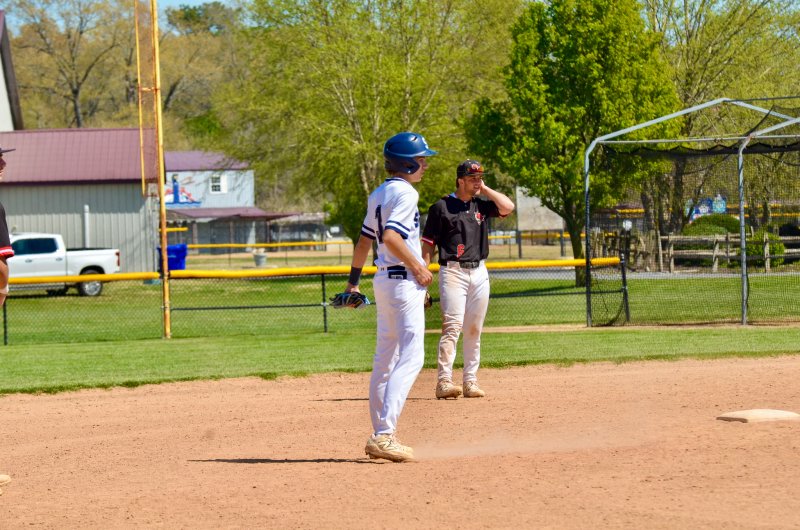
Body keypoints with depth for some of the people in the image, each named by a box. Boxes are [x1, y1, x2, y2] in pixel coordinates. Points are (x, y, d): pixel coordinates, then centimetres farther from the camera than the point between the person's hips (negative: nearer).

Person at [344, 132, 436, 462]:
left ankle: (380, 438, 17)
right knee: (411, 358, -13)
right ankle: (384, 435, -22)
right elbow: (392, 236, -25)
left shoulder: (378, 195, 14)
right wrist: (418, 267, -16)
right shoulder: (405, 193, -13)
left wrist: (353, 281, 27)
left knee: (385, 359, 13)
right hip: (404, 281, -10)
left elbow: (364, 240, 20)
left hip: (383, 280, 10)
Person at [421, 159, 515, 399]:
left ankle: (470, 382, 11)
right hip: (453, 272, -5)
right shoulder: (441, 207, 0)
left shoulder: (481, 205, 14)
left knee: (474, 330, 6)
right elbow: (428, 244, -1)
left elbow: (508, 207, -2)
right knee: (453, 325, -16)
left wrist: (484, 188, 2)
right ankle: (444, 382, -19)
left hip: (479, 272, 5)